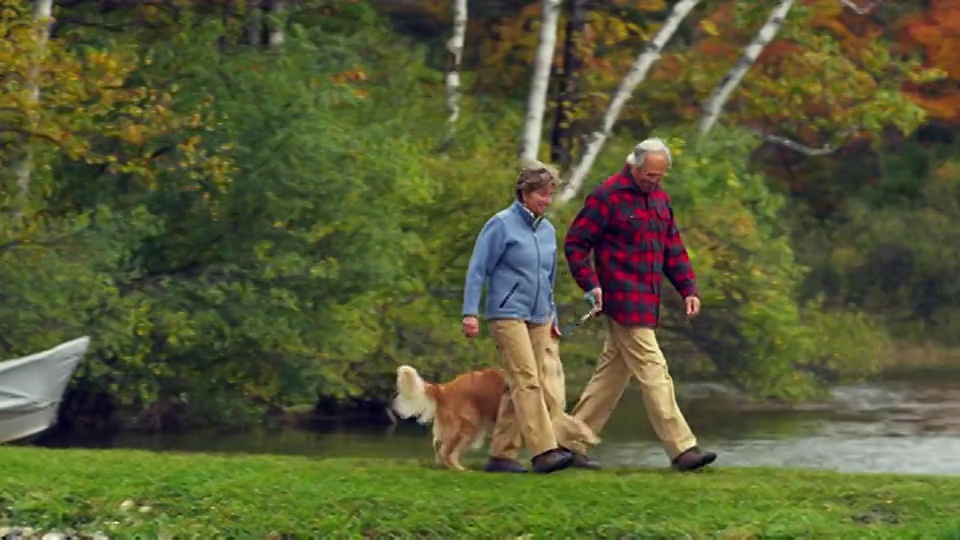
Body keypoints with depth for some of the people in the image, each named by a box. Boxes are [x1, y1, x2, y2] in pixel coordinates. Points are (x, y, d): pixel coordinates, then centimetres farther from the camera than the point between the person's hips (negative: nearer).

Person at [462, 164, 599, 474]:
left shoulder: (547, 230, 15)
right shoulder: (502, 225, -5)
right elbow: (477, 271, -7)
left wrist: (553, 317, 21)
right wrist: (470, 313, -13)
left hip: (539, 318, 7)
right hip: (508, 315, -7)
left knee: (518, 387, 4)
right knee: (527, 382, -15)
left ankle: (502, 455, 8)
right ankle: (543, 451, -22)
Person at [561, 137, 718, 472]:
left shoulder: (660, 199, 15)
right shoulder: (608, 196, -9)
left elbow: (673, 249, 21)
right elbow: (575, 243, -8)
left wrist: (688, 288, 9)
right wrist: (591, 284, -18)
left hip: (647, 302, 9)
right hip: (623, 301, -9)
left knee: (612, 374, 11)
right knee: (654, 373, -11)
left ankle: (573, 443, 17)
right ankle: (682, 450, -12)